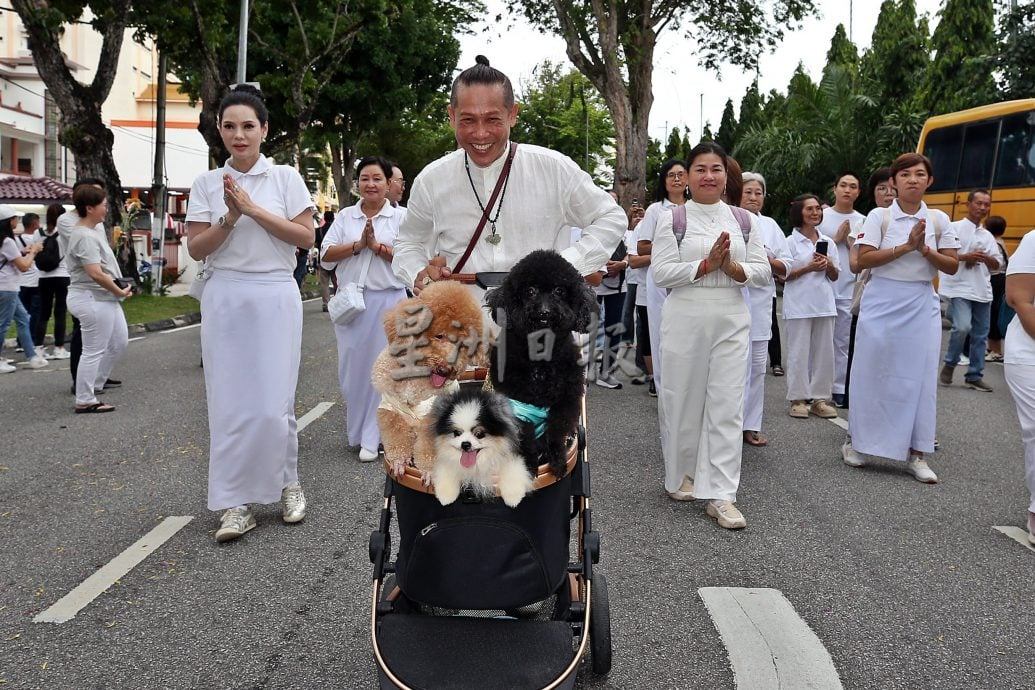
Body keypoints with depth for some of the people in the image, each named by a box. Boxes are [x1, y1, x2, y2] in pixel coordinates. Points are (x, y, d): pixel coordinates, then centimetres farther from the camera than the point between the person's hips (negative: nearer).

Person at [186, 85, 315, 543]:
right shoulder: (207, 183, 7)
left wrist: (254, 210, -11)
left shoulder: (285, 177, 3)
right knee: (228, 402, 1)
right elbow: (196, 248, 3)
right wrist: (230, 217, -12)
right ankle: (235, 504, 9)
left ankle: (287, 482, 22)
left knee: (273, 402, -3)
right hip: (224, 298, 2)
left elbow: (306, 236, -4)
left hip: (274, 297, -2)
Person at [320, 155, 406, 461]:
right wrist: (358, 245, -10)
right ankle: (357, 430, 24)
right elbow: (326, 255, 2)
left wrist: (377, 245, -14)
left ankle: (370, 438, 8)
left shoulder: (400, 217, 3)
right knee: (351, 366, 7)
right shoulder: (345, 216, 10)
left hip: (388, 300, -3)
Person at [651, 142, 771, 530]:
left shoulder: (745, 220, 11)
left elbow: (763, 273, 7)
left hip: (732, 319, 2)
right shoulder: (671, 219, 2)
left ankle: (720, 494, 0)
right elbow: (661, 272, -8)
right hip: (685, 318, -2)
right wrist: (706, 265, -16)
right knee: (684, 399, 5)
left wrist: (733, 268, -11)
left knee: (727, 404, -3)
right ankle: (681, 476, 27)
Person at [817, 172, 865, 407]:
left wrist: (850, 239, -10)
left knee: (843, 341, 5)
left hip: (849, 290, 1)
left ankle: (839, 389, 10)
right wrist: (836, 239, -9)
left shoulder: (862, 221, 6)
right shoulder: (822, 216, 3)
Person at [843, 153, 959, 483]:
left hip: (922, 304, 2)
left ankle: (915, 453, 8)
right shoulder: (879, 216, -1)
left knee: (920, 376, 0)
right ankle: (855, 441, 17)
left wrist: (925, 250, -13)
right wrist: (905, 247, -17)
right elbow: (863, 260, -10)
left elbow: (952, 266, 4)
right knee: (871, 372, 2)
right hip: (882, 302, -2)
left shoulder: (939, 220, 6)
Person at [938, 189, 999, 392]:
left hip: (983, 291, 6)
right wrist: (965, 257, -17)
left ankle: (974, 376, 15)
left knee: (980, 335, 6)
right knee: (962, 327, -21)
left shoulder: (988, 236, 15)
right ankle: (949, 364, 2)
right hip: (960, 288, -6)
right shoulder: (954, 228, -1)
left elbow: (997, 265, 14)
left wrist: (986, 258, -7)